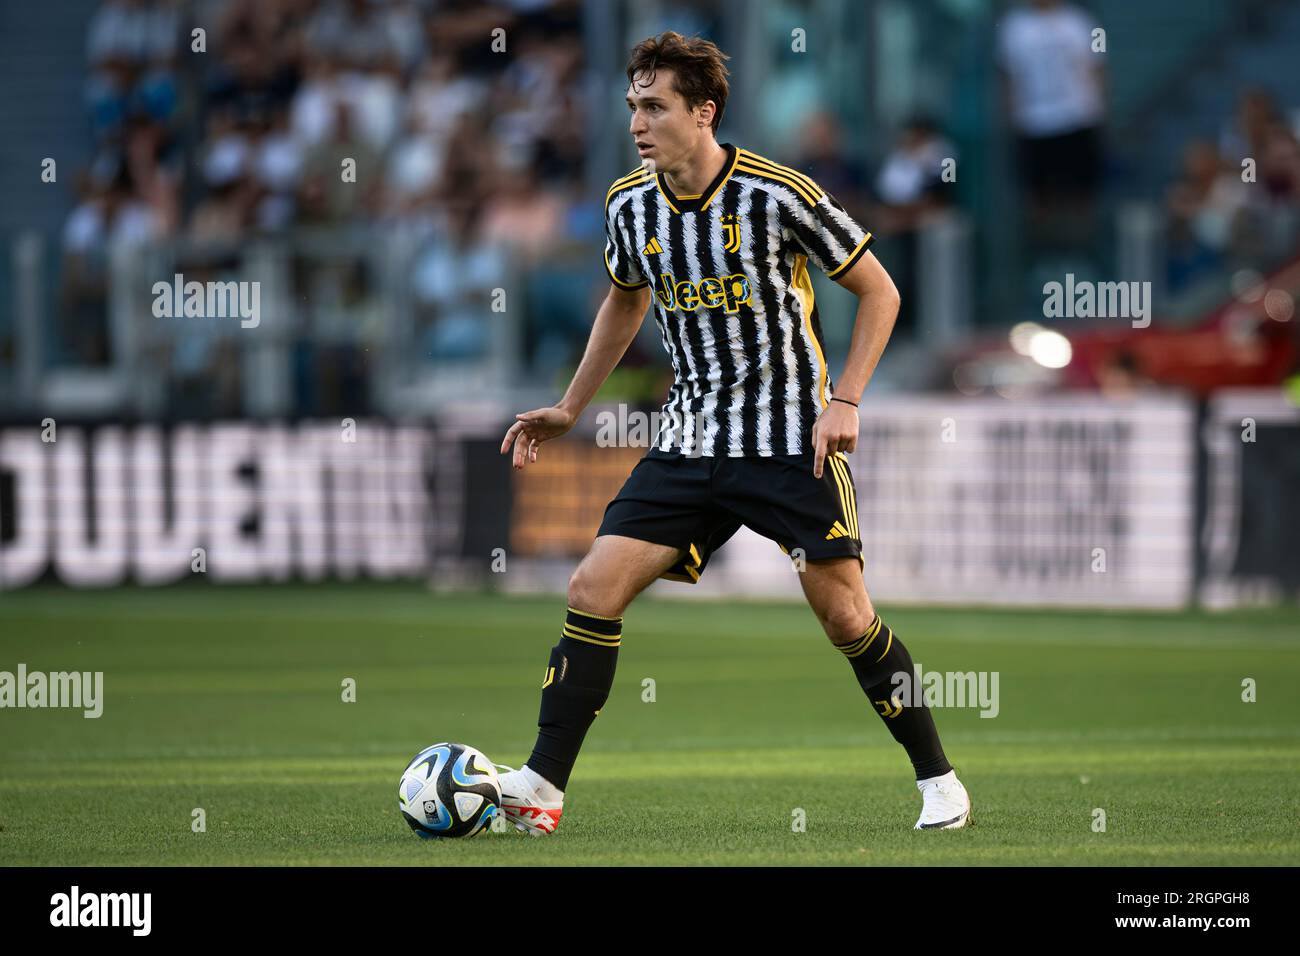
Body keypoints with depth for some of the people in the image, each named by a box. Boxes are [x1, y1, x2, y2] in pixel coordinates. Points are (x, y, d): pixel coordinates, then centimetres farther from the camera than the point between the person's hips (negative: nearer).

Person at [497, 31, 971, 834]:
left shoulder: (779, 194, -15)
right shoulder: (630, 204, 1)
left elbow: (879, 291, -4)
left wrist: (846, 401, -13)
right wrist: (570, 410, 19)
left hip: (793, 437, -4)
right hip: (689, 438, 4)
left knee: (846, 617, -5)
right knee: (594, 590, -8)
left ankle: (938, 779, 12)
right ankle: (542, 786, -5)